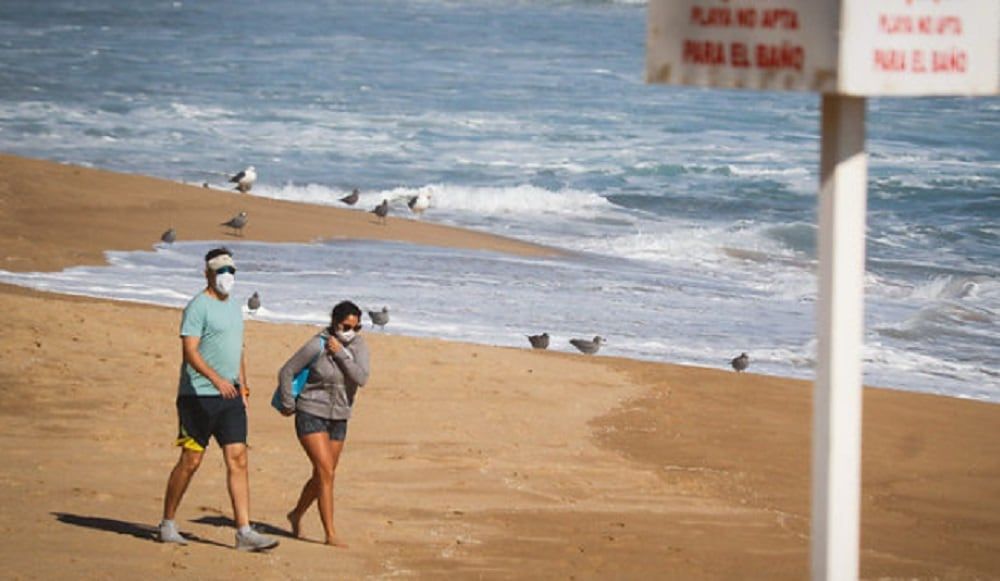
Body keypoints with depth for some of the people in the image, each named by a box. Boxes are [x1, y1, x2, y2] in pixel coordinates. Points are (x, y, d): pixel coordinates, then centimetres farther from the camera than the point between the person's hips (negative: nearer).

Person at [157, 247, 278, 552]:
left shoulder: (234, 307, 18)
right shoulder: (198, 307, -9)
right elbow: (189, 351, -18)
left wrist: (242, 387, 19)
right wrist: (216, 378, -30)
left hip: (230, 396, 7)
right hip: (198, 396, -7)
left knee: (238, 459, -3)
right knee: (191, 460, -2)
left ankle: (244, 532, -6)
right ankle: (167, 524, 13)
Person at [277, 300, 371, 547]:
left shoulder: (358, 345, -3)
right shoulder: (317, 345, -15)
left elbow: (361, 378, -17)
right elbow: (286, 372, -6)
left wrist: (340, 353, -21)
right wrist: (287, 404, -3)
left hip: (338, 418, 6)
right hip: (311, 415, -6)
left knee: (322, 476, 15)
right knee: (326, 473, -14)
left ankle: (297, 515, 39)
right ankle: (330, 534, -12)